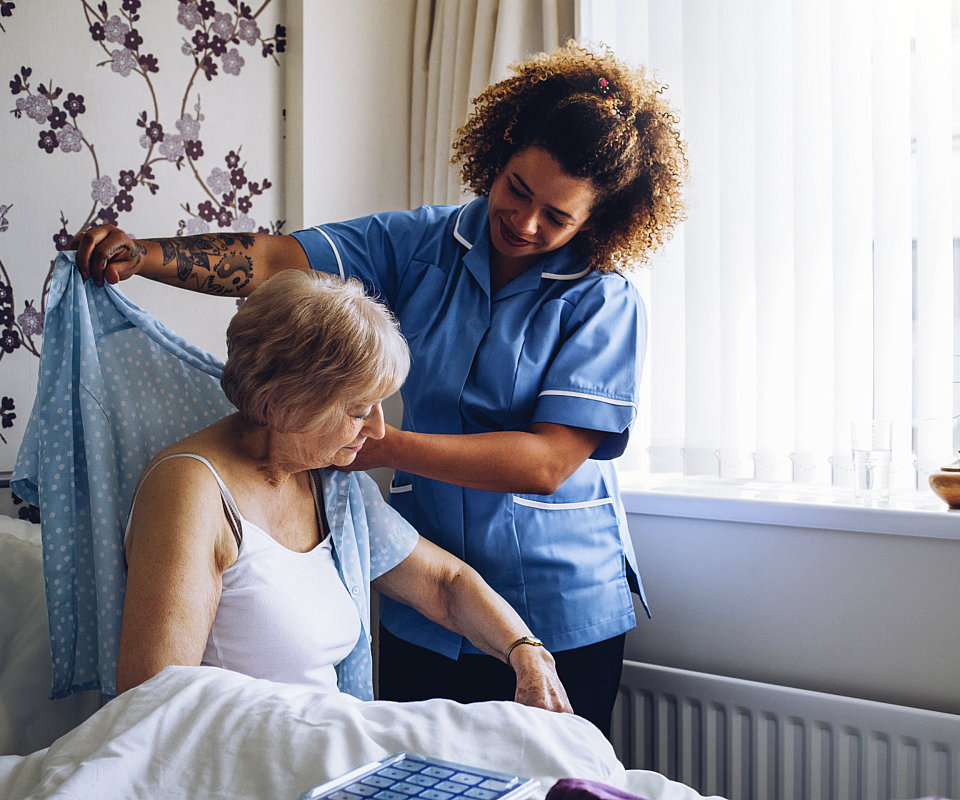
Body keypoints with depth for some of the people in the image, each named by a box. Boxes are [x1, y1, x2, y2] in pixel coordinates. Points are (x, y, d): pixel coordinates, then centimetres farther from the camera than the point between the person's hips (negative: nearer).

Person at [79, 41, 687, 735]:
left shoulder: (606, 302, -12)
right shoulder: (426, 242, 0)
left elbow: (547, 462, -20)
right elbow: (279, 261, -7)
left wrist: (382, 444, -24)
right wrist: (143, 255, -22)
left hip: (564, 615, -3)